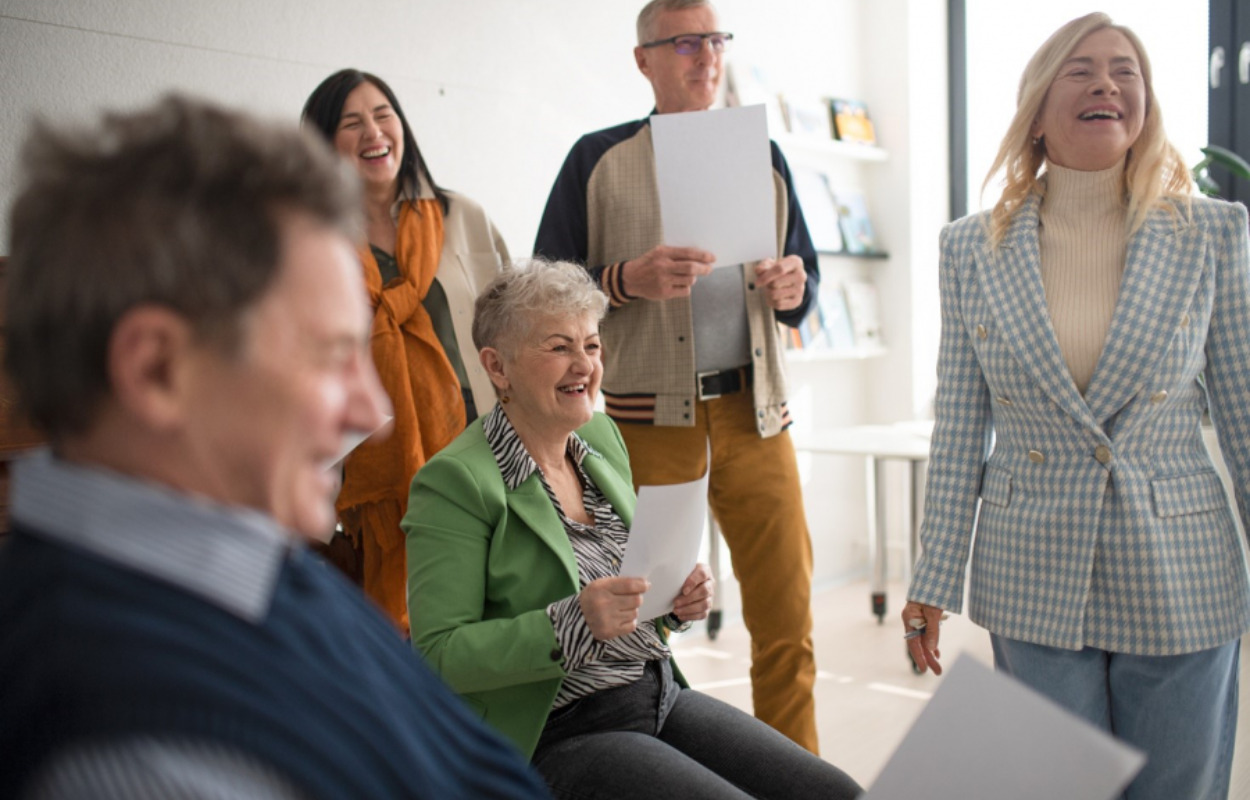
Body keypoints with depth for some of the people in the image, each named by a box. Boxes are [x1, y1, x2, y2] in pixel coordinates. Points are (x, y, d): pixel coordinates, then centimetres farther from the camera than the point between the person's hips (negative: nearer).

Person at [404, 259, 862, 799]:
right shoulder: (453, 481, -13)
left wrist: (676, 601, -2)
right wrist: (575, 621, -28)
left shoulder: (602, 437, 10)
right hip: (558, 733, -7)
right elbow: (439, 655, -17)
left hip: (663, 694, 7)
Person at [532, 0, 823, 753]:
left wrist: (791, 289, -5)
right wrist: (629, 279, -17)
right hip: (649, 412, -3)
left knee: (787, 614, 4)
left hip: (754, 408, 3)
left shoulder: (762, 157, 15)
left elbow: (806, 278, 19)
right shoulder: (599, 159, 5)